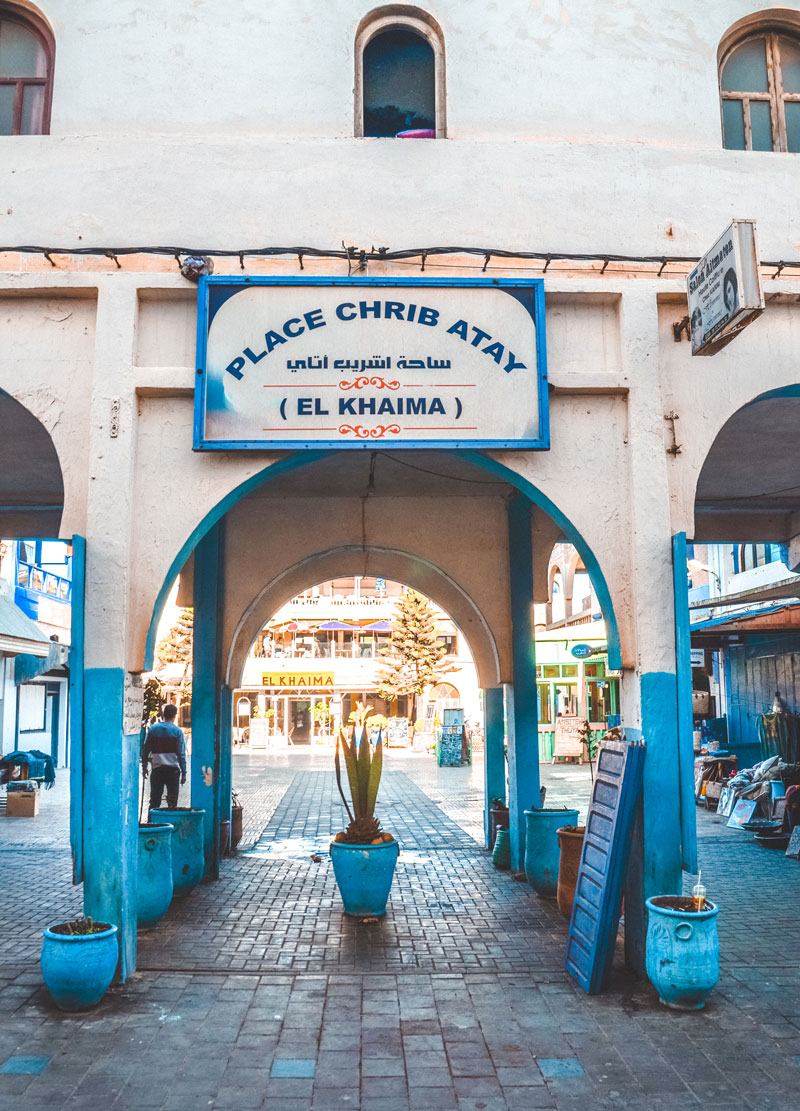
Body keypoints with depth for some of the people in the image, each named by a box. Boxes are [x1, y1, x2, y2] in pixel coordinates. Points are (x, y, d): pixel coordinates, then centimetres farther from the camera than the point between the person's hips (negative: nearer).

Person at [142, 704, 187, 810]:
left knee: (154, 799, 9)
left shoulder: (152, 729, 4)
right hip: (173, 769, -2)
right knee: (172, 801, 3)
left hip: (156, 769, 2)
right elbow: (181, 753, -5)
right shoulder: (177, 731, -3)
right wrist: (184, 772, -2)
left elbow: (145, 750, 7)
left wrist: (144, 767, 17)